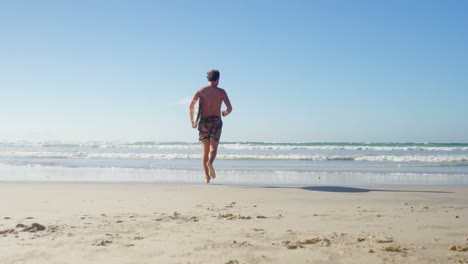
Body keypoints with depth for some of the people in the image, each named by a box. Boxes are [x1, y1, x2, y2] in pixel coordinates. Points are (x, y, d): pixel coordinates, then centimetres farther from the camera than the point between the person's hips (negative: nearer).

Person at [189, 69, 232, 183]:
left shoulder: (201, 90, 6)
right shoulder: (221, 92, 1)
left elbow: (191, 106, 3)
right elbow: (230, 108, -4)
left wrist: (192, 120, 14)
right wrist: (225, 113, 18)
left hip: (203, 122, 2)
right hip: (216, 121, -2)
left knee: (205, 150, 9)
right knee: (213, 148, -2)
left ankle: (207, 176, 8)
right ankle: (210, 163, -35)